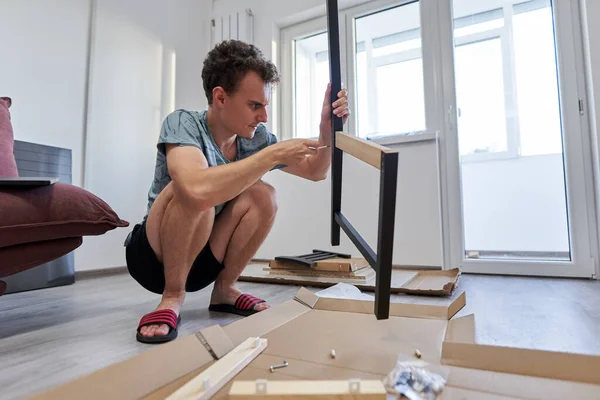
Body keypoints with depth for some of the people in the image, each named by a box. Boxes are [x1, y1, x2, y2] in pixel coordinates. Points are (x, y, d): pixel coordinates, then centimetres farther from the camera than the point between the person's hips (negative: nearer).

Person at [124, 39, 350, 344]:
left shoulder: (255, 137, -7)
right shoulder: (183, 123, -22)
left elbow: (315, 171, 0)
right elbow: (199, 190, -43)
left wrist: (327, 128, -19)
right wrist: (273, 154, -34)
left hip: (199, 259, 5)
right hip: (151, 257, -4)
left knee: (263, 196, -18)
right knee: (192, 192, -33)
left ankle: (224, 290, -2)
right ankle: (172, 296, -12)